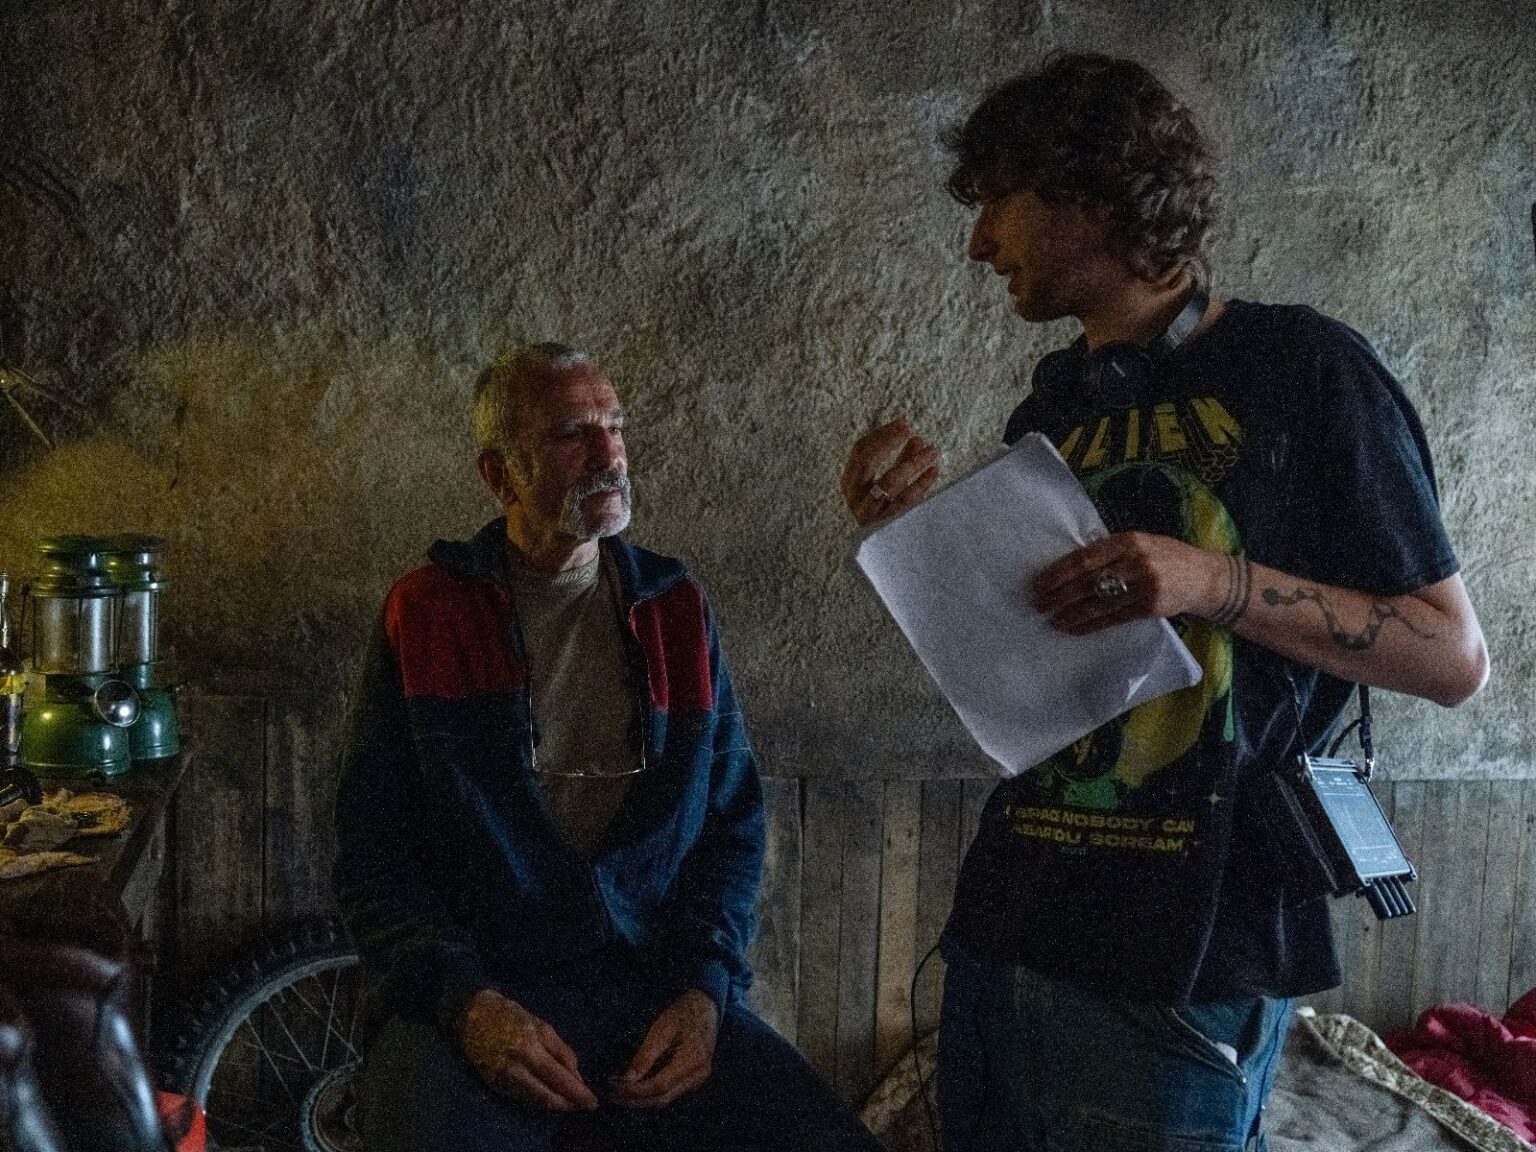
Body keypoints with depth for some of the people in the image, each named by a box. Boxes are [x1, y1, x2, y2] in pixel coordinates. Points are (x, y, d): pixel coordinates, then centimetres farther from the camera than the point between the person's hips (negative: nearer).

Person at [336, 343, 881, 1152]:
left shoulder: (674, 610, 11)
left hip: (658, 995, 3)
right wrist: (463, 999, -14)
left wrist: (705, 988, -5)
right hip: (470, 1000, -2)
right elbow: (371, 847, 2)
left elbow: (733, 821, 11)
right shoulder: (425, 617, 4)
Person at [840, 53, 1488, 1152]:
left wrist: (1216, 583, -21)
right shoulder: (1049, 410, 11)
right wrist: (920, 519, -1)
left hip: (1184, 956, -6)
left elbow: (1455, 658, -8)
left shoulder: (1301, 369, -7)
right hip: (1008, 926, 6)